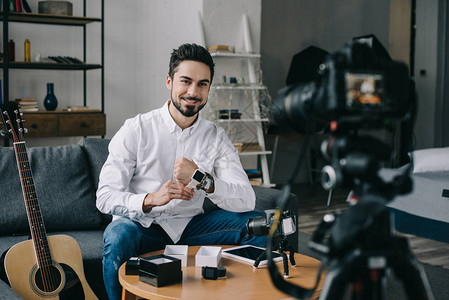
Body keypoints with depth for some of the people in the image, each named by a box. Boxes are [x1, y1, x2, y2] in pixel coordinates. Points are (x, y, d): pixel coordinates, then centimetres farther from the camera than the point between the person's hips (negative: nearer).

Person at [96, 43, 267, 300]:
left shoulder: (216, 138, 0)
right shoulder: (136, 129, -8)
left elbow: (247, 200, -12)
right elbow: (105, 197, -13)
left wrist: (200, 178, -29)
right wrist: (151, 199, -32)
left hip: (189, 227, 3)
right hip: (144, 227, -3)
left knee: (258, 223, -14)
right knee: (120, 234, -36)